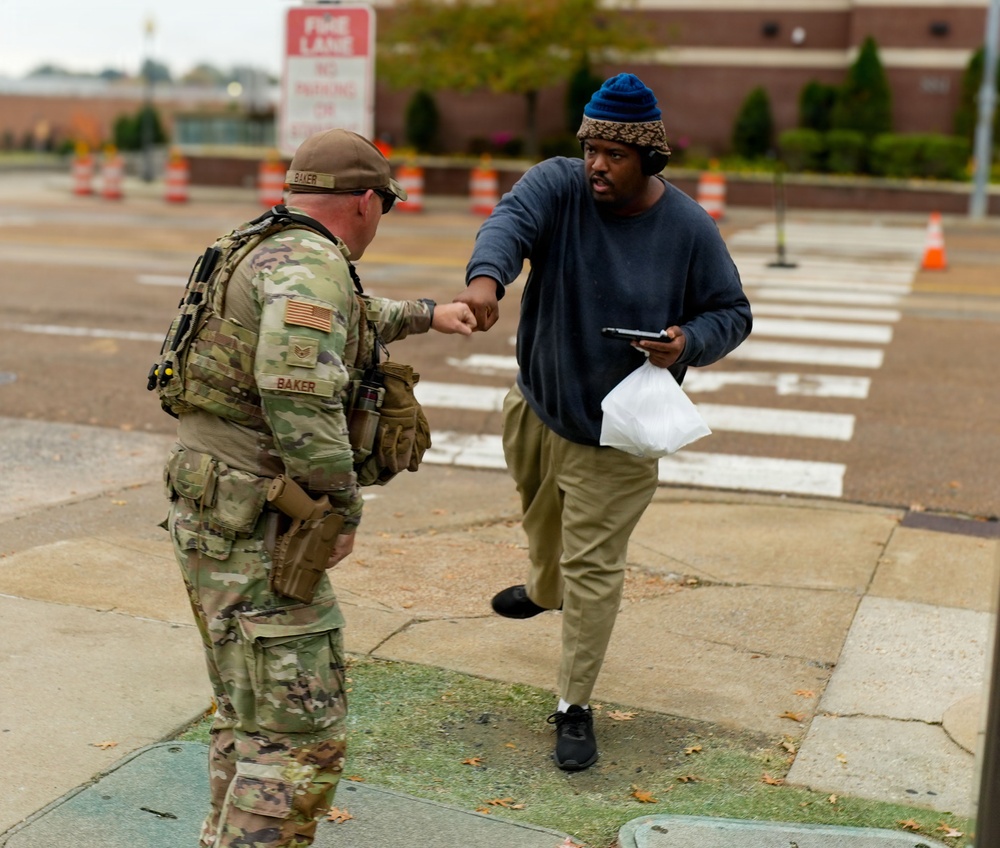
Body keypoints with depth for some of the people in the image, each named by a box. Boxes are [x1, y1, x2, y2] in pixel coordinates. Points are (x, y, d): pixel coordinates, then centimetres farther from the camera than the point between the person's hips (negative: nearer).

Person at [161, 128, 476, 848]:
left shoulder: (263, 253, 15)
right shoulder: (311, 266, -17)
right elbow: (300, 397, -30)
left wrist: (423, 314, 46)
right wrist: (345, 510, -17)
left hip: (211, 515, 10)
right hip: (255, 528, -10)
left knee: (248, 710, 21)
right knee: (302, 732, -6)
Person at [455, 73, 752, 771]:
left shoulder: (690, 229, -13)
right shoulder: (559, 184, -12)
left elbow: (732, 313, -3)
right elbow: (511, 220, -33)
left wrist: (688, 341, -26)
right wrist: (486, 275, -56)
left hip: (613, 436, -4)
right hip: (535, 405, 4)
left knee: (593, 568, -1)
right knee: (541, 512, 30)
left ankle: (575, 706, 15)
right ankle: (543, 589, 64)